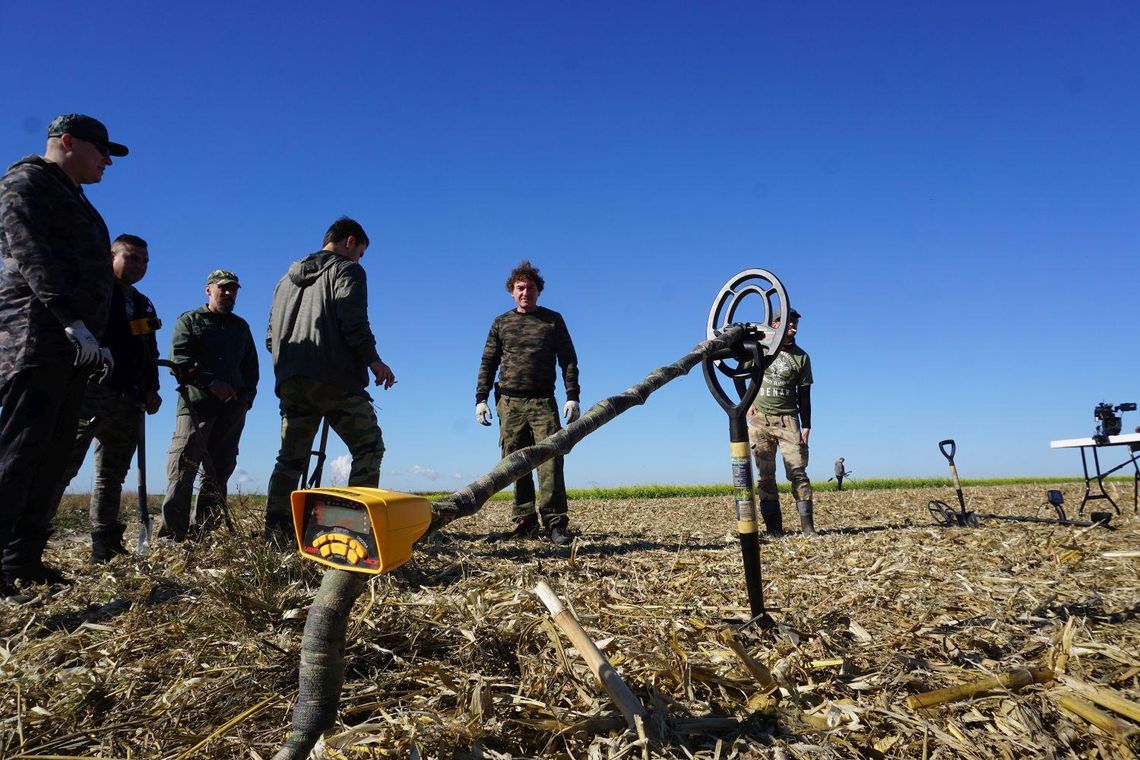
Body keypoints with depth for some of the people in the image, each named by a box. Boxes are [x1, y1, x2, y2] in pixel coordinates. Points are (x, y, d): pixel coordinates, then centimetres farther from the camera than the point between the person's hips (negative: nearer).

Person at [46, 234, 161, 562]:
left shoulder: (144, 305, 24)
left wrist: (151, 389, 11)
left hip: (129, 400, 7)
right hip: (91, 390, -7)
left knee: (113, 474, 8)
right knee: (63, 466, -15)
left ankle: (105, 547, 13)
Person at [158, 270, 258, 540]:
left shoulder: (241, 326, 25)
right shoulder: (189, 320, 12)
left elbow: (251, 367, 25)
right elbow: (179, 358, -3)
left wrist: (247, 396, 7)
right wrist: (211, 382, -16)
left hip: (232, 407, 4)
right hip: (196, 403, -4)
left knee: (219, 470, 2)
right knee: (184, 466, -12)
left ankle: (202, 533, 6)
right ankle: (172, 535, -13)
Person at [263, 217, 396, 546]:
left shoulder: (288, 278, 25)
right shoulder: (347, 270, 3)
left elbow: (271, 337, 22)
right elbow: (353, 322, -12)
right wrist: (374, 361, -5)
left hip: (290, 381, 7)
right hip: (335, 379, -7)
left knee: (290, 457, 11)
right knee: (368, 447, -1)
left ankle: (275, 532, 5)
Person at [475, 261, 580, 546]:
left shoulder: (553, 320, 11)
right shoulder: (501, 323, 14)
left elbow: (568, 360, 8)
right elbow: (488, 364, 13)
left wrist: (572, 397, -3)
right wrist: (481, 398, 3)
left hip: (543, 401, -2)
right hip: (509, 402, 2)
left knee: (550, 460, -11)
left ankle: (555, 524, -11)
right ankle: (525, 523, 9)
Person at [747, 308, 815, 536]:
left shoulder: (801, 357, 5)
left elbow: (804, 395, 7)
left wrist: (806, 427, 1)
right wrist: (748, 402, 1)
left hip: (788, 419, 0)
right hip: (759, 418, 0)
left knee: (797, 471, -8)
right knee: (765, 475, 0)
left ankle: (808, 525, -4)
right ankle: (773, 527, 4)